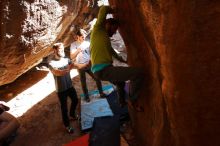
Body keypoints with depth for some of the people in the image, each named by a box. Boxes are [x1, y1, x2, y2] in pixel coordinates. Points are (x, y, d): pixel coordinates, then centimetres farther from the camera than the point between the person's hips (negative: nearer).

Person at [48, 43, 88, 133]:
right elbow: (57, 73, -33)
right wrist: (68, 69, -50)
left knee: (75, 100, 22)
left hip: (70, 86, 6)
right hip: (61, 90, -5)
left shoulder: (66, 59, -1)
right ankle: (67, 125, 27)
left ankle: (72, 114, 52)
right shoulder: (51, 62, -16)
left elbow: (77, 66, -5)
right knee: (64, 108, 7)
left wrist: (86, 64, -21)